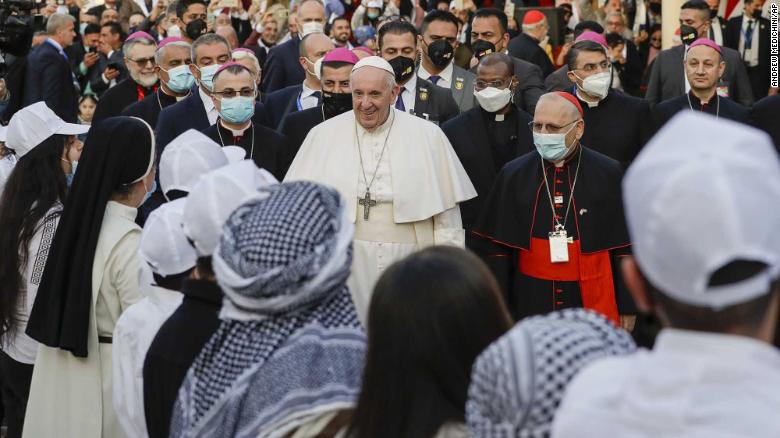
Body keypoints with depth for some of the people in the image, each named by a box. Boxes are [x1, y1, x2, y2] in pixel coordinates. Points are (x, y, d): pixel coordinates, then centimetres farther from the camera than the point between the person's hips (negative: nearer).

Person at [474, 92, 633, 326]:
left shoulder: (608, 174, 0)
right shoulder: (513, 175, 4)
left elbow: (624, 249, 2)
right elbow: (497, 249, 7)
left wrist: (627, 308, 2)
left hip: (593, 305, -1)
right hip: (530, 307, 1)